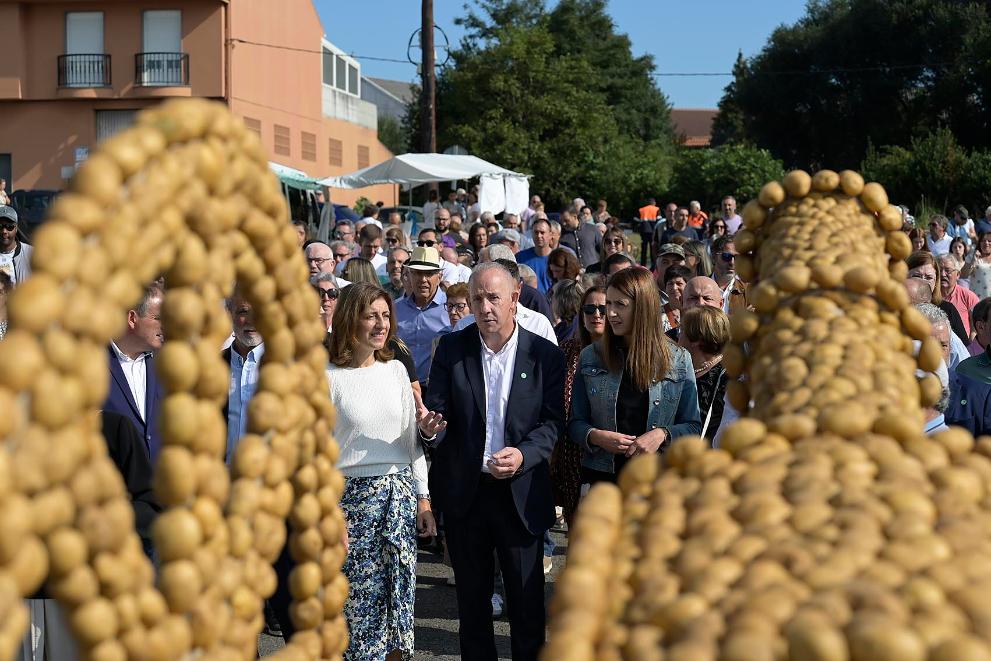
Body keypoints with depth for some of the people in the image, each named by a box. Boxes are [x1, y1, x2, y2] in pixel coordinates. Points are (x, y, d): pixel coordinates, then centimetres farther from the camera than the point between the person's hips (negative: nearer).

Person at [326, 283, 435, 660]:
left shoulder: (395, 370, 7)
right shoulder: (328, 377, -7)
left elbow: (411, 438, 12)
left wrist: (423, 498, 10)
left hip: (399, 495, 4)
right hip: (353, 497, -4)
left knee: (399, 596, 8)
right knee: (359, 599, 0)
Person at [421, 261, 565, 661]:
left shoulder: (546, 355, -4)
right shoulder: (451, 349, -1)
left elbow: (553, 422, -6)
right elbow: (438, 413, -3)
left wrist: (523, 454, -24)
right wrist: (430, 428, -27)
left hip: (521, 492, -1)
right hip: (464, 491, 1)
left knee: (527, 598, 8)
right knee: (472, 598, 15)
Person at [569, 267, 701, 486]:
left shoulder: (678, 359, 1)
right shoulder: (590, 357, 4)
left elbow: (693, 427, 4)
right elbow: (575, 423, 6)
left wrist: (662, 435, -14)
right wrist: (595, 436, -14)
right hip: (602, 477, 1)